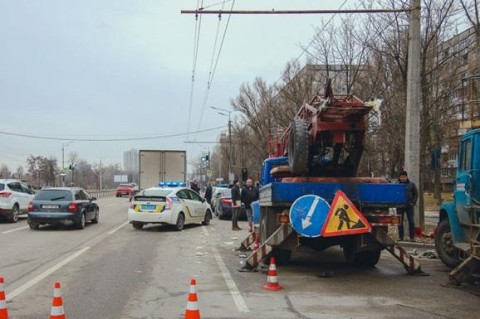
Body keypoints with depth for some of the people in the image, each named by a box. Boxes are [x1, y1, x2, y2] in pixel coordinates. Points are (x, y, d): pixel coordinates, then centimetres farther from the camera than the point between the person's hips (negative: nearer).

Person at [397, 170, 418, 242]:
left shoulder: (411, 184, 6)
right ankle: (401, 237, 13)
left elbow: (416, 194, 8)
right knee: (400, 222, 5)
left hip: (409, 206, 0)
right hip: (400, 206, 0)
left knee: (411, 221, -2)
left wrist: (413, 203, -3)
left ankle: (412, 237, 6)